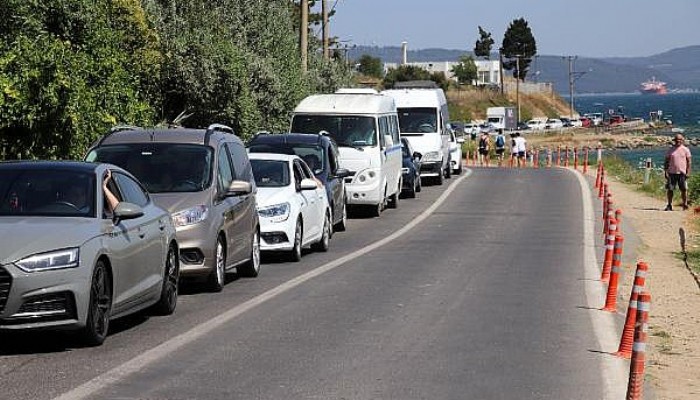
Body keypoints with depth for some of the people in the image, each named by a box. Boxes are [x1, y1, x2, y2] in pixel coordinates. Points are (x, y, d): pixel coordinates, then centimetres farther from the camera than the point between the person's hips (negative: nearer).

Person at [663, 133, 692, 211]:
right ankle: (669, 205, 8)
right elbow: (666, 161, 9)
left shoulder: (685, 150, 5)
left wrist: (688, 172, -4)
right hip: (672, 173, 1)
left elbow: (688, 162, 4)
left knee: (684, 189, -2)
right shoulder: (670, 150, 8)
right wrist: (665, 171, 0)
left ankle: (685, 204, 7)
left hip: (682, 173, -1)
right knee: (670, 189, 0)